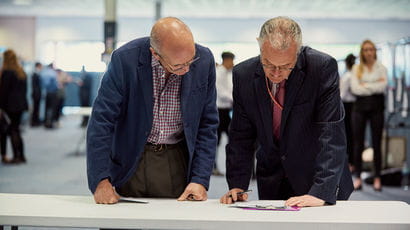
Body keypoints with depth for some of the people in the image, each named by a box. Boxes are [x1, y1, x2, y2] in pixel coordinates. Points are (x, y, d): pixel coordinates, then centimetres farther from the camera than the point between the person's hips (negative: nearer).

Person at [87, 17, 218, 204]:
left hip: (179, 162, 1)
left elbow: (207, 124, -2)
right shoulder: (125, 59, -17)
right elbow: (102, 120, -14)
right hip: (132, 161, -1)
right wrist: (101, 180, -21)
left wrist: (200, 179, -9)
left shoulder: (204, 60, -9)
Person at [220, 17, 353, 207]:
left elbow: (332, 134, -23)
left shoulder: (323, 68, -20)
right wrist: (237, 185, -11)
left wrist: (321, 192, -30)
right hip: (272, 182, 1)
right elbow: (241, 136, -1)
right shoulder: (243, 75, -9)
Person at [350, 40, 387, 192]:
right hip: (360, 106, 1)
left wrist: (365, 85, -8)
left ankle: (377, 178, 7)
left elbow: (383, 86, -8)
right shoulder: (357, 68, 8)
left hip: (376, 107, 0)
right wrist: (375, 86, -7)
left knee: (376, 144, 1)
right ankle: (358, 178, 5)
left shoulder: (381, 68, 7)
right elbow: (355, 88, -5)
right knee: (358, 143, 0)